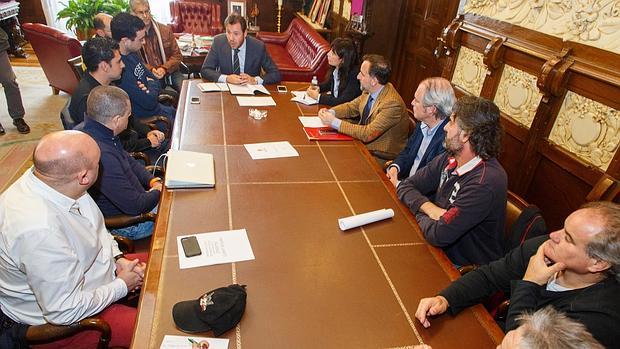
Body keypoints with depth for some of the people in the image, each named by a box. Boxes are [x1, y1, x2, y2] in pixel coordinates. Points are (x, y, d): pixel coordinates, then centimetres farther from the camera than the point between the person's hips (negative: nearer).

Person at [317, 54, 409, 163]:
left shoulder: (392, 103, -27)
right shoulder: (369, 91, -3)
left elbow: (367, 134, -28)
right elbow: (351, 107, 13)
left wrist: (335, 122, -25)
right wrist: (330, 112, -7)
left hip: (379, 158, -7)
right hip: (362, 143, 7)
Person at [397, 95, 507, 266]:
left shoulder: (486, 182, -29)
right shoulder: (450, 159, -4)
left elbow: (439, 235, -31)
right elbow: (406, 186, -1)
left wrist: (420, 214, -10)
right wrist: (429, 208, -19)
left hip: (463, 266, -6)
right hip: (440, 247, 6)